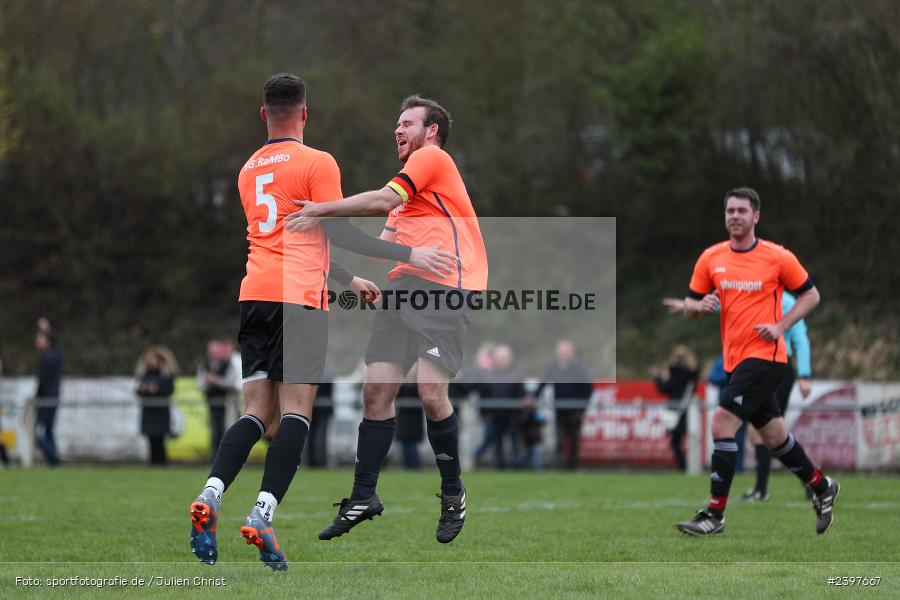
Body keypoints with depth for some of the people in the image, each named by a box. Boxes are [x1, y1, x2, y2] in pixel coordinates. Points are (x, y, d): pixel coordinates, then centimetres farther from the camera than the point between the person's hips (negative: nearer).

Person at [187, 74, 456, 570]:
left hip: (255, 295, 6)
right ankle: (263, 516, -20)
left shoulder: (249, 170, 20)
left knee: (257, 411, 5)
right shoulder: (317, 163, -1)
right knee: (296, 411, -7)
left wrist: (349, 280, 36)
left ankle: (210, 493, -17)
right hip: (300, 296, -6)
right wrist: (408, 255, -5)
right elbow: (337, 232, -7)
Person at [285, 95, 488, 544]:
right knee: (376, 390, 0)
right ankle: (363, 498, 4)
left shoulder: (432, 157, -1)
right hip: (403, 288, 9)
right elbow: (389, 237, 30)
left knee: (431, 392, -17)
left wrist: (322, 211, -12)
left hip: (444, 287, -9)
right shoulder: (411, 183, 27)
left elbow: (383, 201, -12)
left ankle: (453, 494, 0)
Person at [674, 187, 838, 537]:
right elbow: (689, 303, 12)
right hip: (735, 359, 6)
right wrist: (700, 305, -13)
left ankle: (714, 515, -13)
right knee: (774, 435, 15)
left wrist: (781, 326, -10)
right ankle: (822, 488, 37)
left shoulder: (777, 257, -6)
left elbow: (810, 295, 3)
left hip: (764, 356, -6)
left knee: (722, 424, -17)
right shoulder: (710, 258, 6)